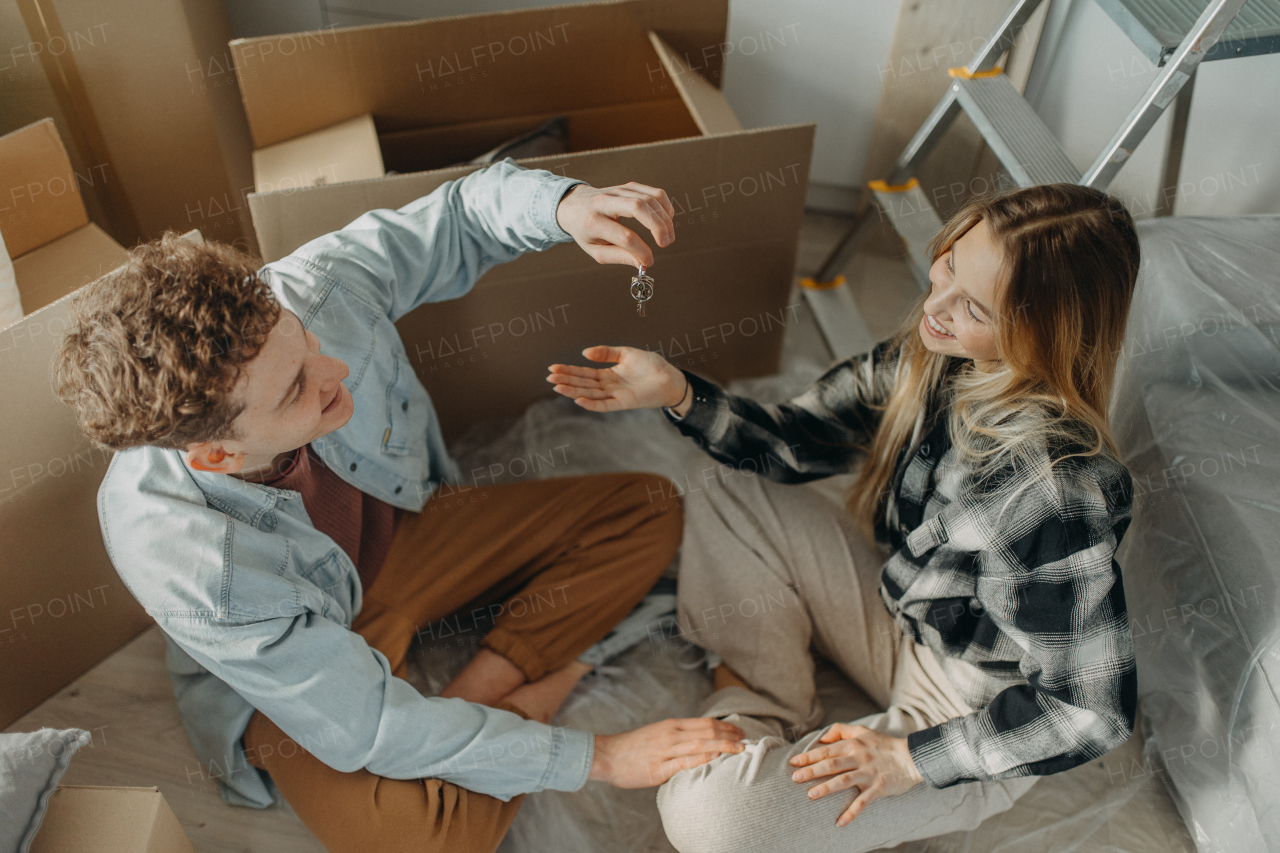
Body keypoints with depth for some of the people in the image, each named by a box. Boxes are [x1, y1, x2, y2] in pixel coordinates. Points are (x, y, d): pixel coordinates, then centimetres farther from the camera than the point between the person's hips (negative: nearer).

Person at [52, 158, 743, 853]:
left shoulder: (311, 291, -28)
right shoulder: (182, 560, -37)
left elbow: (457, 217, -9)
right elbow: (370, 730, -29)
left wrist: (568, 205, -32)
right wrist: (596, 758, -25)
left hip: (406, 528, 5)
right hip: (297, 671, -4)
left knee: (649, 510, -3)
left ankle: (479, 684, -10)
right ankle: (549, 675, -4)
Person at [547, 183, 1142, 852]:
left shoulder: (1056, 493, -35)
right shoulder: (932, 356, -13)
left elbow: (1093, 710, -24)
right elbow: (792, 445, -4)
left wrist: (911, 758, -21)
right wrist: (677, 394, -20)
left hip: (973, 719, -7)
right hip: (899, 611, 7)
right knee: (728, 496, 1)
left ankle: (766, 733, 10)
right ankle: (763, 707, 3)